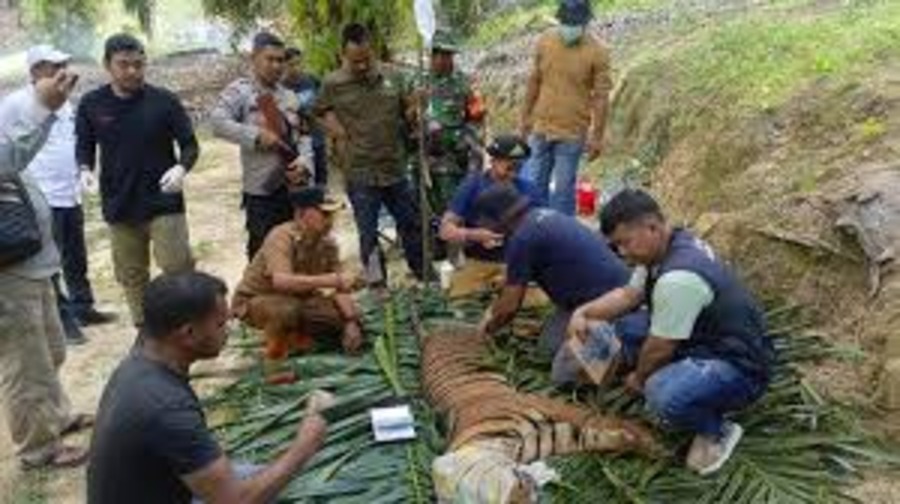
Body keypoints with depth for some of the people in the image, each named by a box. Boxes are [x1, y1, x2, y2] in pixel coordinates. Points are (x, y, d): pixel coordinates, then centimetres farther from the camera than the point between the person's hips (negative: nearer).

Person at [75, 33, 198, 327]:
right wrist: (85, 169, -11)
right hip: (119, 206, 3)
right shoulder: (92, 104, 0)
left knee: (177, 267, -7)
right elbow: (84, 146, 11)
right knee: (132, 277, 12)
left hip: (164, 202, -3)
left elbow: (190, 144, -1)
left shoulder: (164, 101, -6)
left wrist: (182, 168, -22)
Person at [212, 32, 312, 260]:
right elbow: (218, 123, -16)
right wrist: (257, 135, -21)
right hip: (262, 190, -5)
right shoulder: (240, 91, -3)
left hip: (295, 186, 6)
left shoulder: (289, 96, 14)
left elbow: (303, 134, 11)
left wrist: (304, 161, -8)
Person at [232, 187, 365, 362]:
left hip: (298, 299, 7)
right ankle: (275, 350, -8)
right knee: (287, 309, -39)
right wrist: (331, 280, -51)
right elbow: (281, 281, -47)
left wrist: (351, 321, -20)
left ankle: (296, 334, 14)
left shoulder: (327, 243, -10)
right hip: (253, 301, -6)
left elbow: (340, 287, -5)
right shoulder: (282, 237, -29)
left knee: (346, 314, -8)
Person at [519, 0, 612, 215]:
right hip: (541, 127, 4)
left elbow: (601, 97, -8)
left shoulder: (597, 52, -9)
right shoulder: (545, 42, 2)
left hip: (572, 133, -4)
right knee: (534, 184, 10)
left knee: (563, 188, 0)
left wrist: (597, 137, -10)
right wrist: (525, 117, 14)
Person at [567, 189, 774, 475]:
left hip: (739, 367, -10)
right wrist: (584, 312, -4)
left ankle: (717, 431, -4)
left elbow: (659, 348, -21)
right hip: (704, 342, 10)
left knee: (663, 396, -36)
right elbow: (628, 294, 11)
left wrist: (639, 379, -1)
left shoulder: (678, 279, -31)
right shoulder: (667, 246, -1)